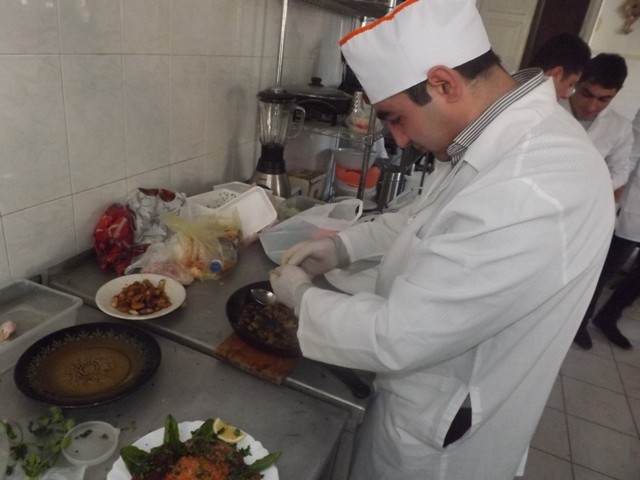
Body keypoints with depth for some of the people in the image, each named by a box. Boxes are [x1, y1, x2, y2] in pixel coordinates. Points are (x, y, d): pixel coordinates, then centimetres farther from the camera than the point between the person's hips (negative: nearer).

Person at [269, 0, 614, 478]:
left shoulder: (529, 196, -38)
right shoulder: (518, 133, -4)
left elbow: (395, 338, -31)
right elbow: (429, 217, 11)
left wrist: (302, 296, -14)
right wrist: (343, 246, 1)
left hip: (438, 440, -7)